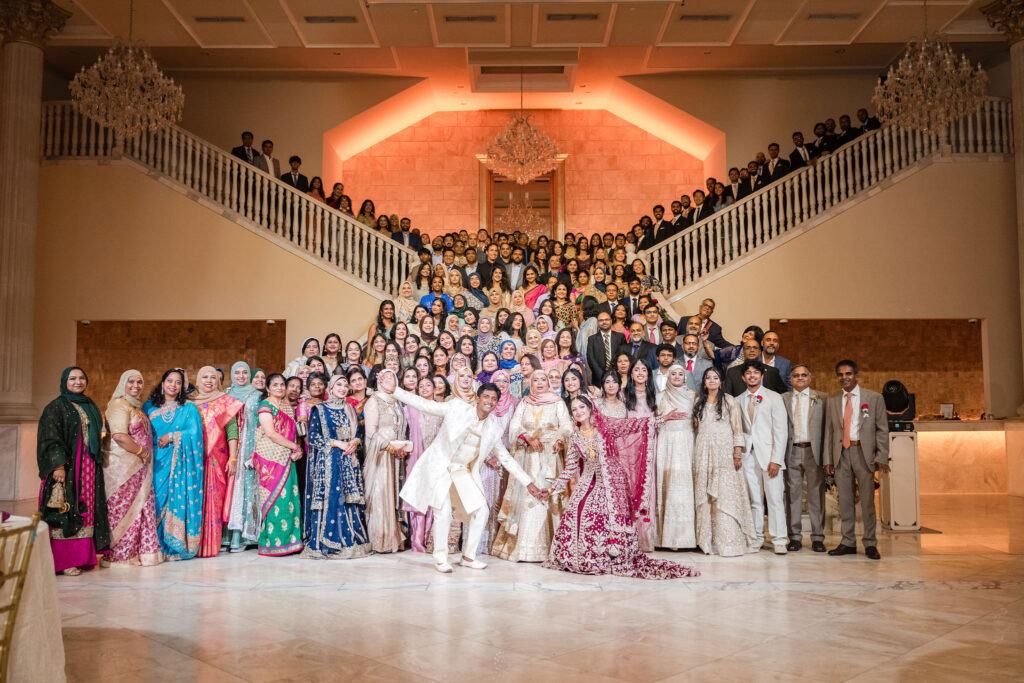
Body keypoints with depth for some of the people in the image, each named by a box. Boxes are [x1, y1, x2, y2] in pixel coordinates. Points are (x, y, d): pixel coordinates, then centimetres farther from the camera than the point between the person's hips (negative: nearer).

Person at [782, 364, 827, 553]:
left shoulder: (822, 398, 8)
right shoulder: (783, 399, 10)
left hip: (813, 451, -1)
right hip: (792, 452, 1)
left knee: (816, 495, 1)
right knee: (793, 495, 5)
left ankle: (817, 537, 9)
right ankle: (795, 537, 12)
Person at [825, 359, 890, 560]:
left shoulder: (874, 398, 3)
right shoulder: (832, 400, 11)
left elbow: (882, 429, 1)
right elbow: (829, 430, 11)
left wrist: (882, 457, -7)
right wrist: (828, 459, 5)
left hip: (864, 453, -3)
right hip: (841, 453, 3)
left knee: (867, 500, -2)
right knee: (845, 500, 7)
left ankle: (870, 544, 7)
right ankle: (848, 543, 15)